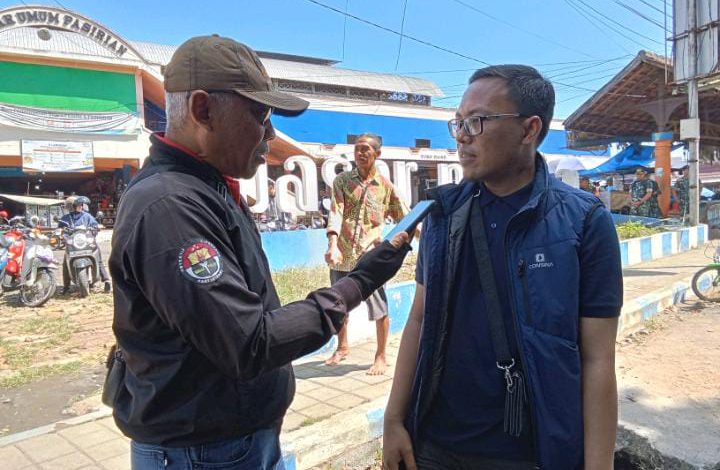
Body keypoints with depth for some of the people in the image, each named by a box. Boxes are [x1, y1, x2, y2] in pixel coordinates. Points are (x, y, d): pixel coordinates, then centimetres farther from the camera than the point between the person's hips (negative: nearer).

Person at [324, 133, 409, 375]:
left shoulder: (385, 186, 5)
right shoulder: (341, 180, 4)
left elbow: (404, 217, 11)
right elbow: (335, 213, -9)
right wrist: (333, 245, -23)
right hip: (342, 255, 2)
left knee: (379, 309, 0)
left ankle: (381, 356, 20)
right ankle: (342, 347, 39)